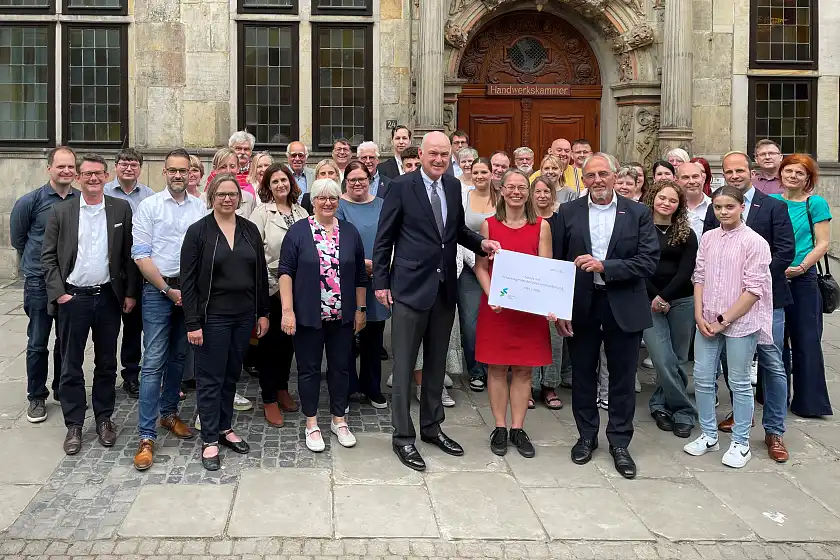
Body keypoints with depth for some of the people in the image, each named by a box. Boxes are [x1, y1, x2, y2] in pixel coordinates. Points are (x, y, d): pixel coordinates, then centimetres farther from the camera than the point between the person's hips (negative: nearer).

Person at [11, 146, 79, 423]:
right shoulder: (31, 201, -7)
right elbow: (17, 238, 6)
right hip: (39, 282, -2)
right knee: (38, 343, 5)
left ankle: (63, 390, 29)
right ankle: (36, 397, 18)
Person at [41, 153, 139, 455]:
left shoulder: (121, 209, 2)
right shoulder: (62, 210, 0)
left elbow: (129, 254, 3)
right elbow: (48, 256, 1)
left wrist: (130, 292, -1)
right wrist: (58, 293, -7)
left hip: (108, 296, 1)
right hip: (72, 297, -1)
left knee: (106, 362, 11)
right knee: (71, 365, 7)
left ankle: (104, 419, 24)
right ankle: (74, 424, 17)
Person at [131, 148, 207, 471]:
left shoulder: (200, 208, 6)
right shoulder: (149, 206, -2)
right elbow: (141, 255, -6)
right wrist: (168, 290, -9)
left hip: (191, 290, 3)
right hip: (158, 290, -3)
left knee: (178, 357, 14)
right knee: (153, 362, -5)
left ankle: (169, 413, 31)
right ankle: (146, 436, -2)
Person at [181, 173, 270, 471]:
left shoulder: (250, 230, 6)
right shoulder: (198, 231, -6)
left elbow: (260, 274, 10)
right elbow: (188, 280, -8)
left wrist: (263, 313, 7)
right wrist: (192, 323, -13)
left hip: (244, 315, 4)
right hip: (213, 316, -4)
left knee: (231, 375, 14)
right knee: (210, 378, 3)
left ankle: (225, 428, 28)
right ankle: (210, 440, 11)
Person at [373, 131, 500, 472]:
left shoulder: (454, 187, 7)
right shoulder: (402, 187, -8)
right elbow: (384, 238, -5)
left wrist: (481, 242, -1)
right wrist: (381, 282, -6)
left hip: (445, 289, 6)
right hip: (410, 288, -6)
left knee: (436, 364, 16)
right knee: (404, 366, 2)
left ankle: (432, 427, 30)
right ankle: (403, 436, 11)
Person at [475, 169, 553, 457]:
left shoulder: (541, 226, 3)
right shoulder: (489, 225, 3)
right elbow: (480, 266, 1)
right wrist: (491, 294, -16)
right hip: (496, 306, 0)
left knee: (524, 368, 5)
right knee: (497, 367, 4)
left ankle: (518, 429, 15)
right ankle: (499, 428, 15)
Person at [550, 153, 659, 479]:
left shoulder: (638, 214, -1)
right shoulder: (567, 213, 2)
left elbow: (648, 262, -10)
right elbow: (556, 263, 0)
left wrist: (604, 266, -20)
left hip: (624, 308, -1)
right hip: (580, 307, 1)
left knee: (622, 378, 8)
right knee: (582, 375, 12)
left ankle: (619, 442, 22)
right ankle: (586, 436, 28)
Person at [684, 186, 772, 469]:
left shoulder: (754, 242, -10)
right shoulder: (708, 238, 5)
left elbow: (754, 289, -12)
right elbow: (699, 277, 7)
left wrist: (724, 320, -12)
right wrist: (699, 316, -3)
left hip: (740, 322, -5)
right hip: (707, 321, 5)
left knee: (739, 383, 6)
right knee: (702, 378, 9)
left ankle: (741, 443, 19)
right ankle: (709, 435, 25)